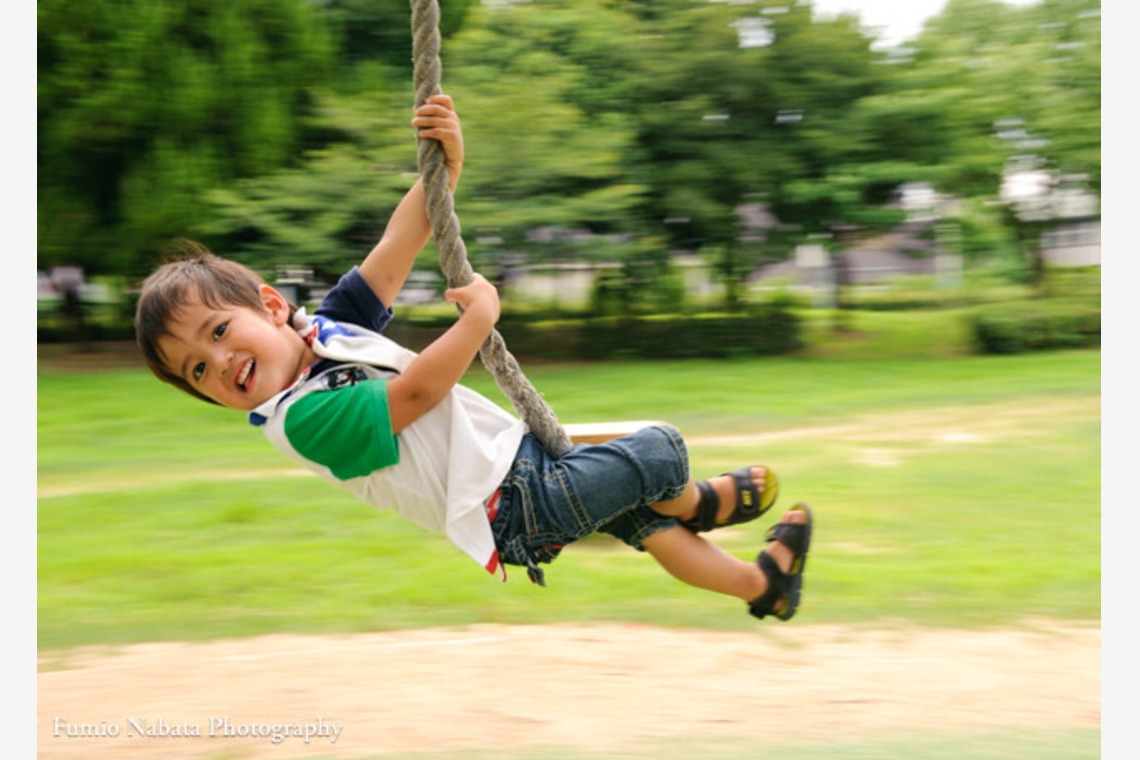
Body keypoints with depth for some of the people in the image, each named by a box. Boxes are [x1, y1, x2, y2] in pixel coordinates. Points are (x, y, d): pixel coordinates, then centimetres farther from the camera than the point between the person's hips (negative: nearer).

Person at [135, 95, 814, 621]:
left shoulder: (326, 323, 4)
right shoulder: (301, 418, -20)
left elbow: (399, 248, -2)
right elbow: (414, 394, -25)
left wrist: (446, 163, -15)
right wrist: (478, 318, -17)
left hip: (522, 452, 8)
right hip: (516, 512, -8)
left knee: (647, 520, 16)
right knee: (660, 451, -7)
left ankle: (763, 584, 36)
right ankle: (701, 504, 28)